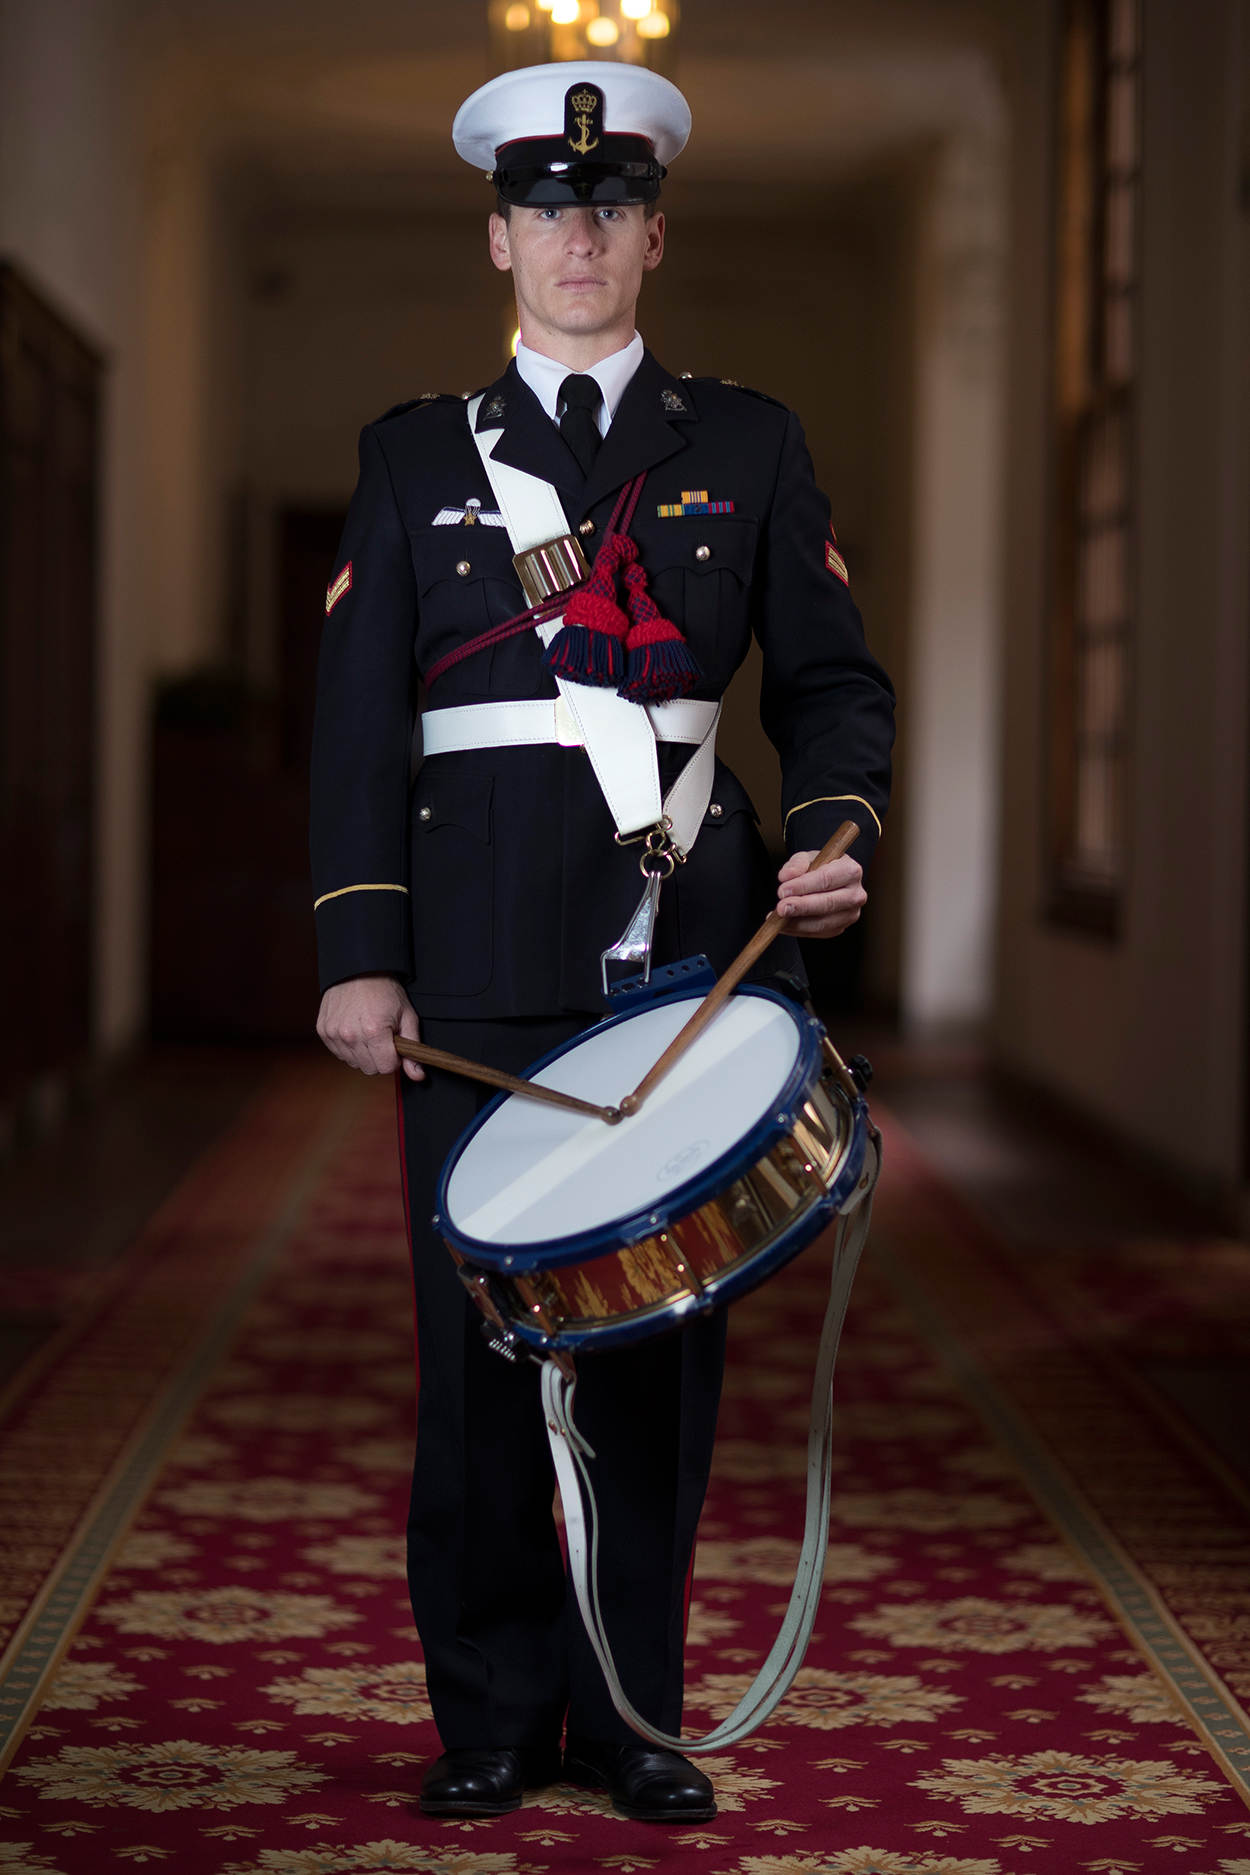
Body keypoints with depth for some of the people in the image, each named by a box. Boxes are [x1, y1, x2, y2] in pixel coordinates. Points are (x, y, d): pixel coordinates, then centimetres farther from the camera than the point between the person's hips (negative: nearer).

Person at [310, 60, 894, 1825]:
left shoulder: (749, 446, 11)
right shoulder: (415, 455, 10)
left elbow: (833, 681, 9)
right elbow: (358, 721, 5)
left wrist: (836, 838, -10)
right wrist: (360, 955, -4)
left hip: (690, 947, 1)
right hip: (484, 961, 0)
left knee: (662, 1325, 4)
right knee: (480, 1334, 1)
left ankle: (632, 1709, 15)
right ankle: (492, 1710, 14)